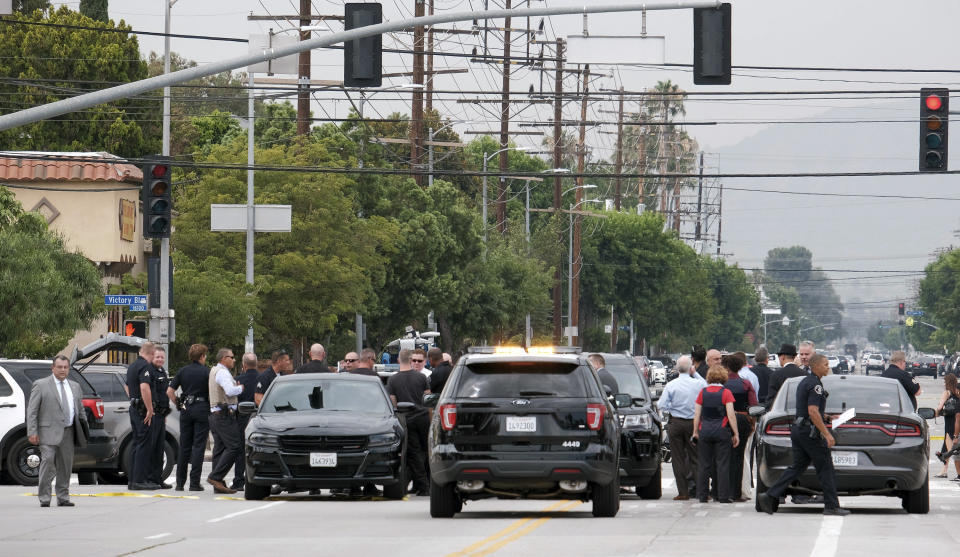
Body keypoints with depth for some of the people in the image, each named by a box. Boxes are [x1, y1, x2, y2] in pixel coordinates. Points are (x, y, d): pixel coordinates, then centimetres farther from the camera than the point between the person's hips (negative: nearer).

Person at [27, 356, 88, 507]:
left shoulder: (74, 386, 17)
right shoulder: (41, 385, 1)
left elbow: (80, 410, 23)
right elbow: (31, 410, -3)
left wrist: (85, 429, 15)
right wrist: (32, 432, -11)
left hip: (68, 433, 5)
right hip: (49, 432, -5)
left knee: (65, 466, 6)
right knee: (48, 461, -15)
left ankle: (63, 498, 15)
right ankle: (44, 498, -9)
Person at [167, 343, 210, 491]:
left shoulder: (183, 371, 6)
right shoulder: (206, 372, -6)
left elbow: (170, 392, 2)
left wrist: (178, 404, 12)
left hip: (186, 409, 4)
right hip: (202, 409, -4)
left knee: (184, 446, 9)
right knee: (198, 446, -1)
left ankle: (180, 482, 9)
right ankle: (194, 482, -4)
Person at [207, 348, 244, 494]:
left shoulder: (214, 371, 21)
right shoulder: (222, 372, -11)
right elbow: (230, 391, -24)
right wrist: (241, 388, -6)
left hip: (215, 414, 11)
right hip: (225, 414, -11)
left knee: (220, 448, 7)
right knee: (233, 447, -13)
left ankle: (218, 484, 4)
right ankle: (215, 477, -18)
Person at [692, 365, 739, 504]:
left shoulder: (703, 392, 3)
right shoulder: (726, 393, -5)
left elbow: (697, 415, 4)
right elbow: (731, 415, -8)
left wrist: (695, 432, 12)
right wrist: (736, 433, -2)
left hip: (705, 431, 2)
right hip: (722, 431, -2)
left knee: (704, 465, 7)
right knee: (722, 464, 1)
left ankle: (702, 496, 9)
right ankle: (723, 496, -1)